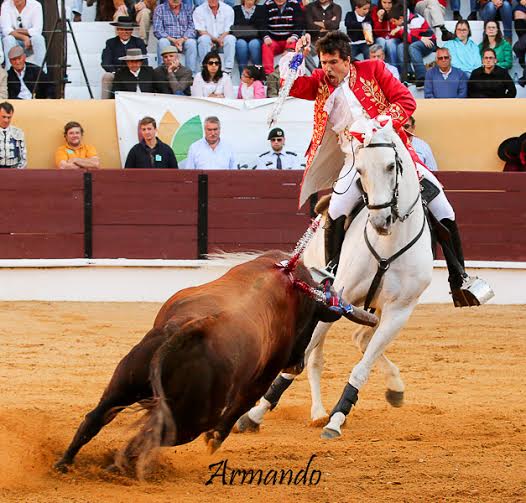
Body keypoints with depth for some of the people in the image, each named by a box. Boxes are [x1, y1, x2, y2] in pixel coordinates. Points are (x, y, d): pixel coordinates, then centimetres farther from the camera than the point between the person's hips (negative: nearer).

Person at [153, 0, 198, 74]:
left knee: (191, 42, -31)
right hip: (168, 40, -1)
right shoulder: (160, 9, 6)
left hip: (184, 41, 1)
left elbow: (192, 28, 2)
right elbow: (157, 31, -4)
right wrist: (172, 40, -19)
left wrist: (182, 39, -19)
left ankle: (192, 73, -31)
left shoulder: (187, 9, 11)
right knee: (163, 42, -33)